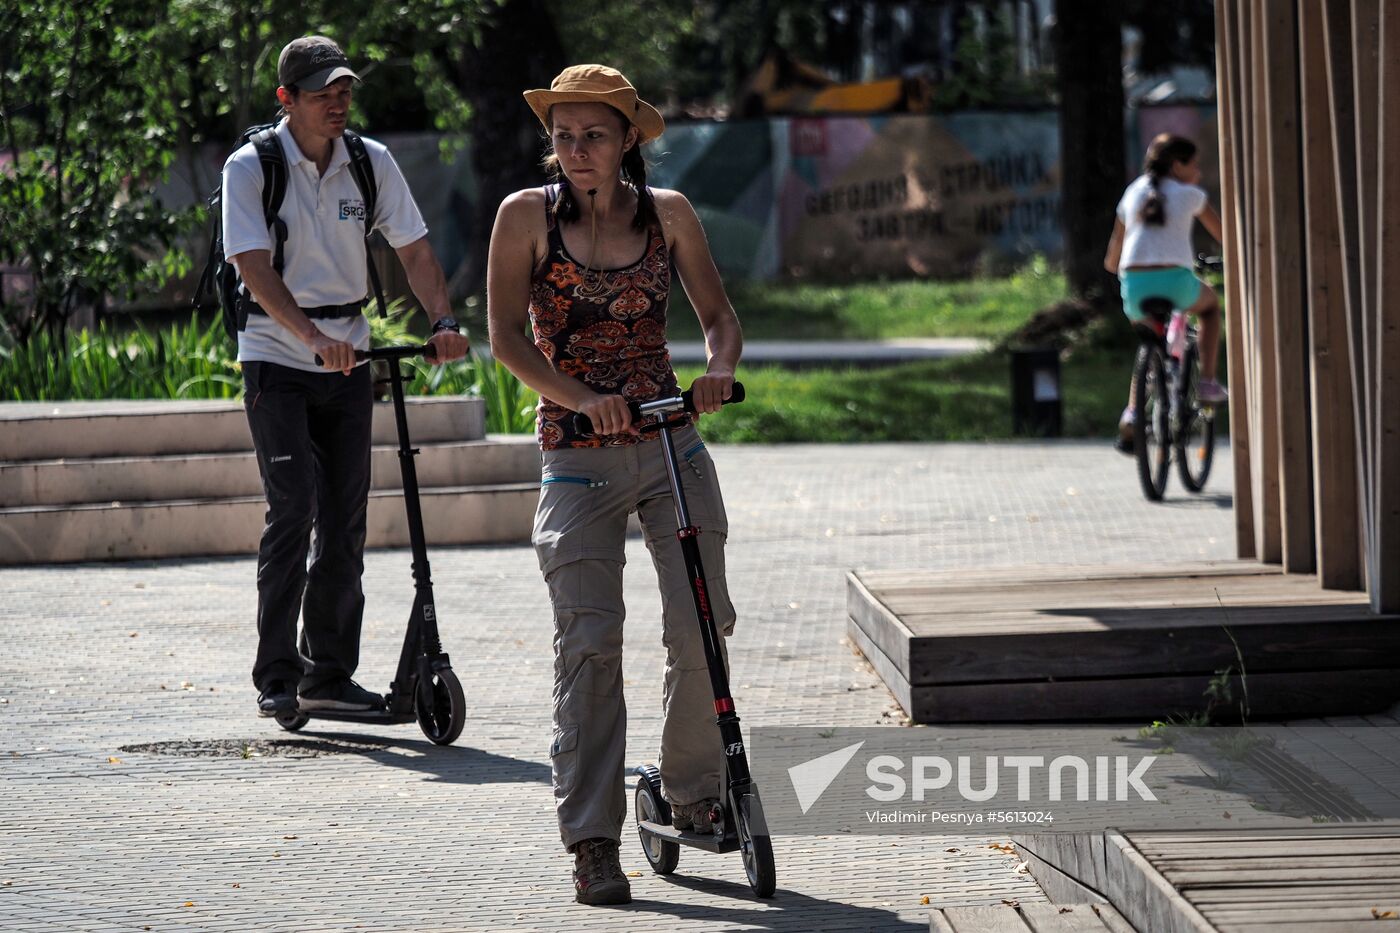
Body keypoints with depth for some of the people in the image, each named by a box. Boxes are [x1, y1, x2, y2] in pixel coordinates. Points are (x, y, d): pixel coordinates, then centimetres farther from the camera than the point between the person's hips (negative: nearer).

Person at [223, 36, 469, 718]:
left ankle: (329, 674, 14)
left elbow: (413, 251, 2)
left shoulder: (372, 162, 2)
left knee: (347, 515, 5)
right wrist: (314, 337, -33)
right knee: (293, 508, -14)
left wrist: (444, 321, -16)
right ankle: (276, 679, -10)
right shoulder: (251, 167, -11)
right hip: (276, 356, -5)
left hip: (347, 356, 5)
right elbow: (255, 269, -20)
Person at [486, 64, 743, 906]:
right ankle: (594, 842, -7)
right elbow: (506, 336, -5)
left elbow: (719, 312, 10)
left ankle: (695, 792, 19)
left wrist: (720, 367, -12)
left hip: (673, 444, 2)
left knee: (702, 626, -4)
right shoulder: (527, 215, -1)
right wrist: (580, 396, -20)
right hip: (579, 457, -2)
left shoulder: (667, 212, 5)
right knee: (589, 641, -10)